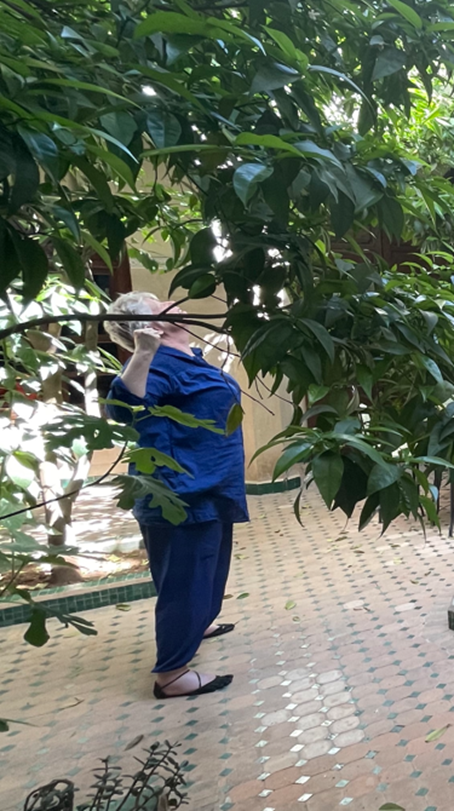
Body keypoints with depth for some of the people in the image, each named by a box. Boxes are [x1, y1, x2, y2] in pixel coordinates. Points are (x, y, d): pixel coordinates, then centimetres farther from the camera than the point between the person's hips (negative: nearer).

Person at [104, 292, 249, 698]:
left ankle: (195, 624, 48)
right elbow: (122, 406, -40)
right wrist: (142, 353, -49)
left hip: (205, 489, 11)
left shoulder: (185, 357, 11)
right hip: (184, 495, -11)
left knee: (203, 572, 26)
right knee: (186, 579, 0)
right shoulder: (162, 363, -21)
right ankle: (171, 672, 14)